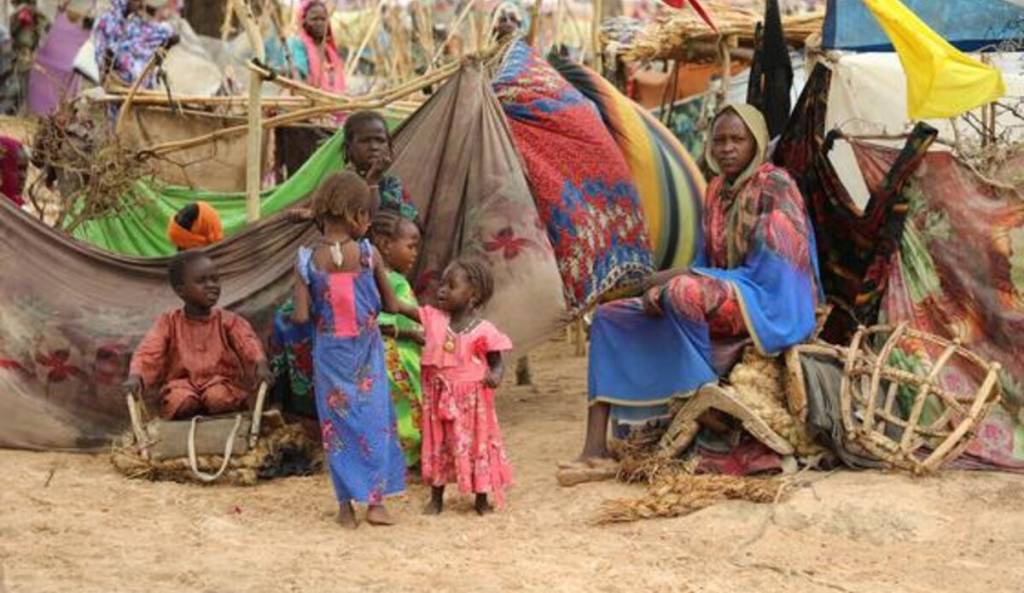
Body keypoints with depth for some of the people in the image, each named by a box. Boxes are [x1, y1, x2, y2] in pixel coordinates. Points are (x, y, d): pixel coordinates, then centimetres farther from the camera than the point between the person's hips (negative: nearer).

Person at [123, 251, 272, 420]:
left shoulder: (228, 321, 2)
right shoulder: (169, 322, 3)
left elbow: (248, 343, -16)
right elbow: (148, 352, -9)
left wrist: (261, 365, -39)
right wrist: (135, 377, -31)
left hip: (222, 382, 0)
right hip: (183, 383, 0)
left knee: (218, 397, -35)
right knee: (180, 400, -33)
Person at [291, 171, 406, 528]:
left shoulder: (307, 262, -11)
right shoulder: (369, 254, -12)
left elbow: (301, 316, -13)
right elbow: (390, 305, -6)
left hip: (330, 353, 1)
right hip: (366, 351, -1)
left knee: (337, 422, 10)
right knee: (374, 419, 11)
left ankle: (346, 506, 12)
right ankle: (375, 500, 11)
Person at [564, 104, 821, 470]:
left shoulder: (775, 186, -11)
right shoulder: (717, 190, 13)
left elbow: (762, 271, -19)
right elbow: (708, 263, 14)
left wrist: (676, 278, -19)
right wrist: (665, 286, -8)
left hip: (766, 307, -9)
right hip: (721, 299, 9)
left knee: (681, 293, -37)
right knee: (610, 317, 0)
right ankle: (596, 450, -13)